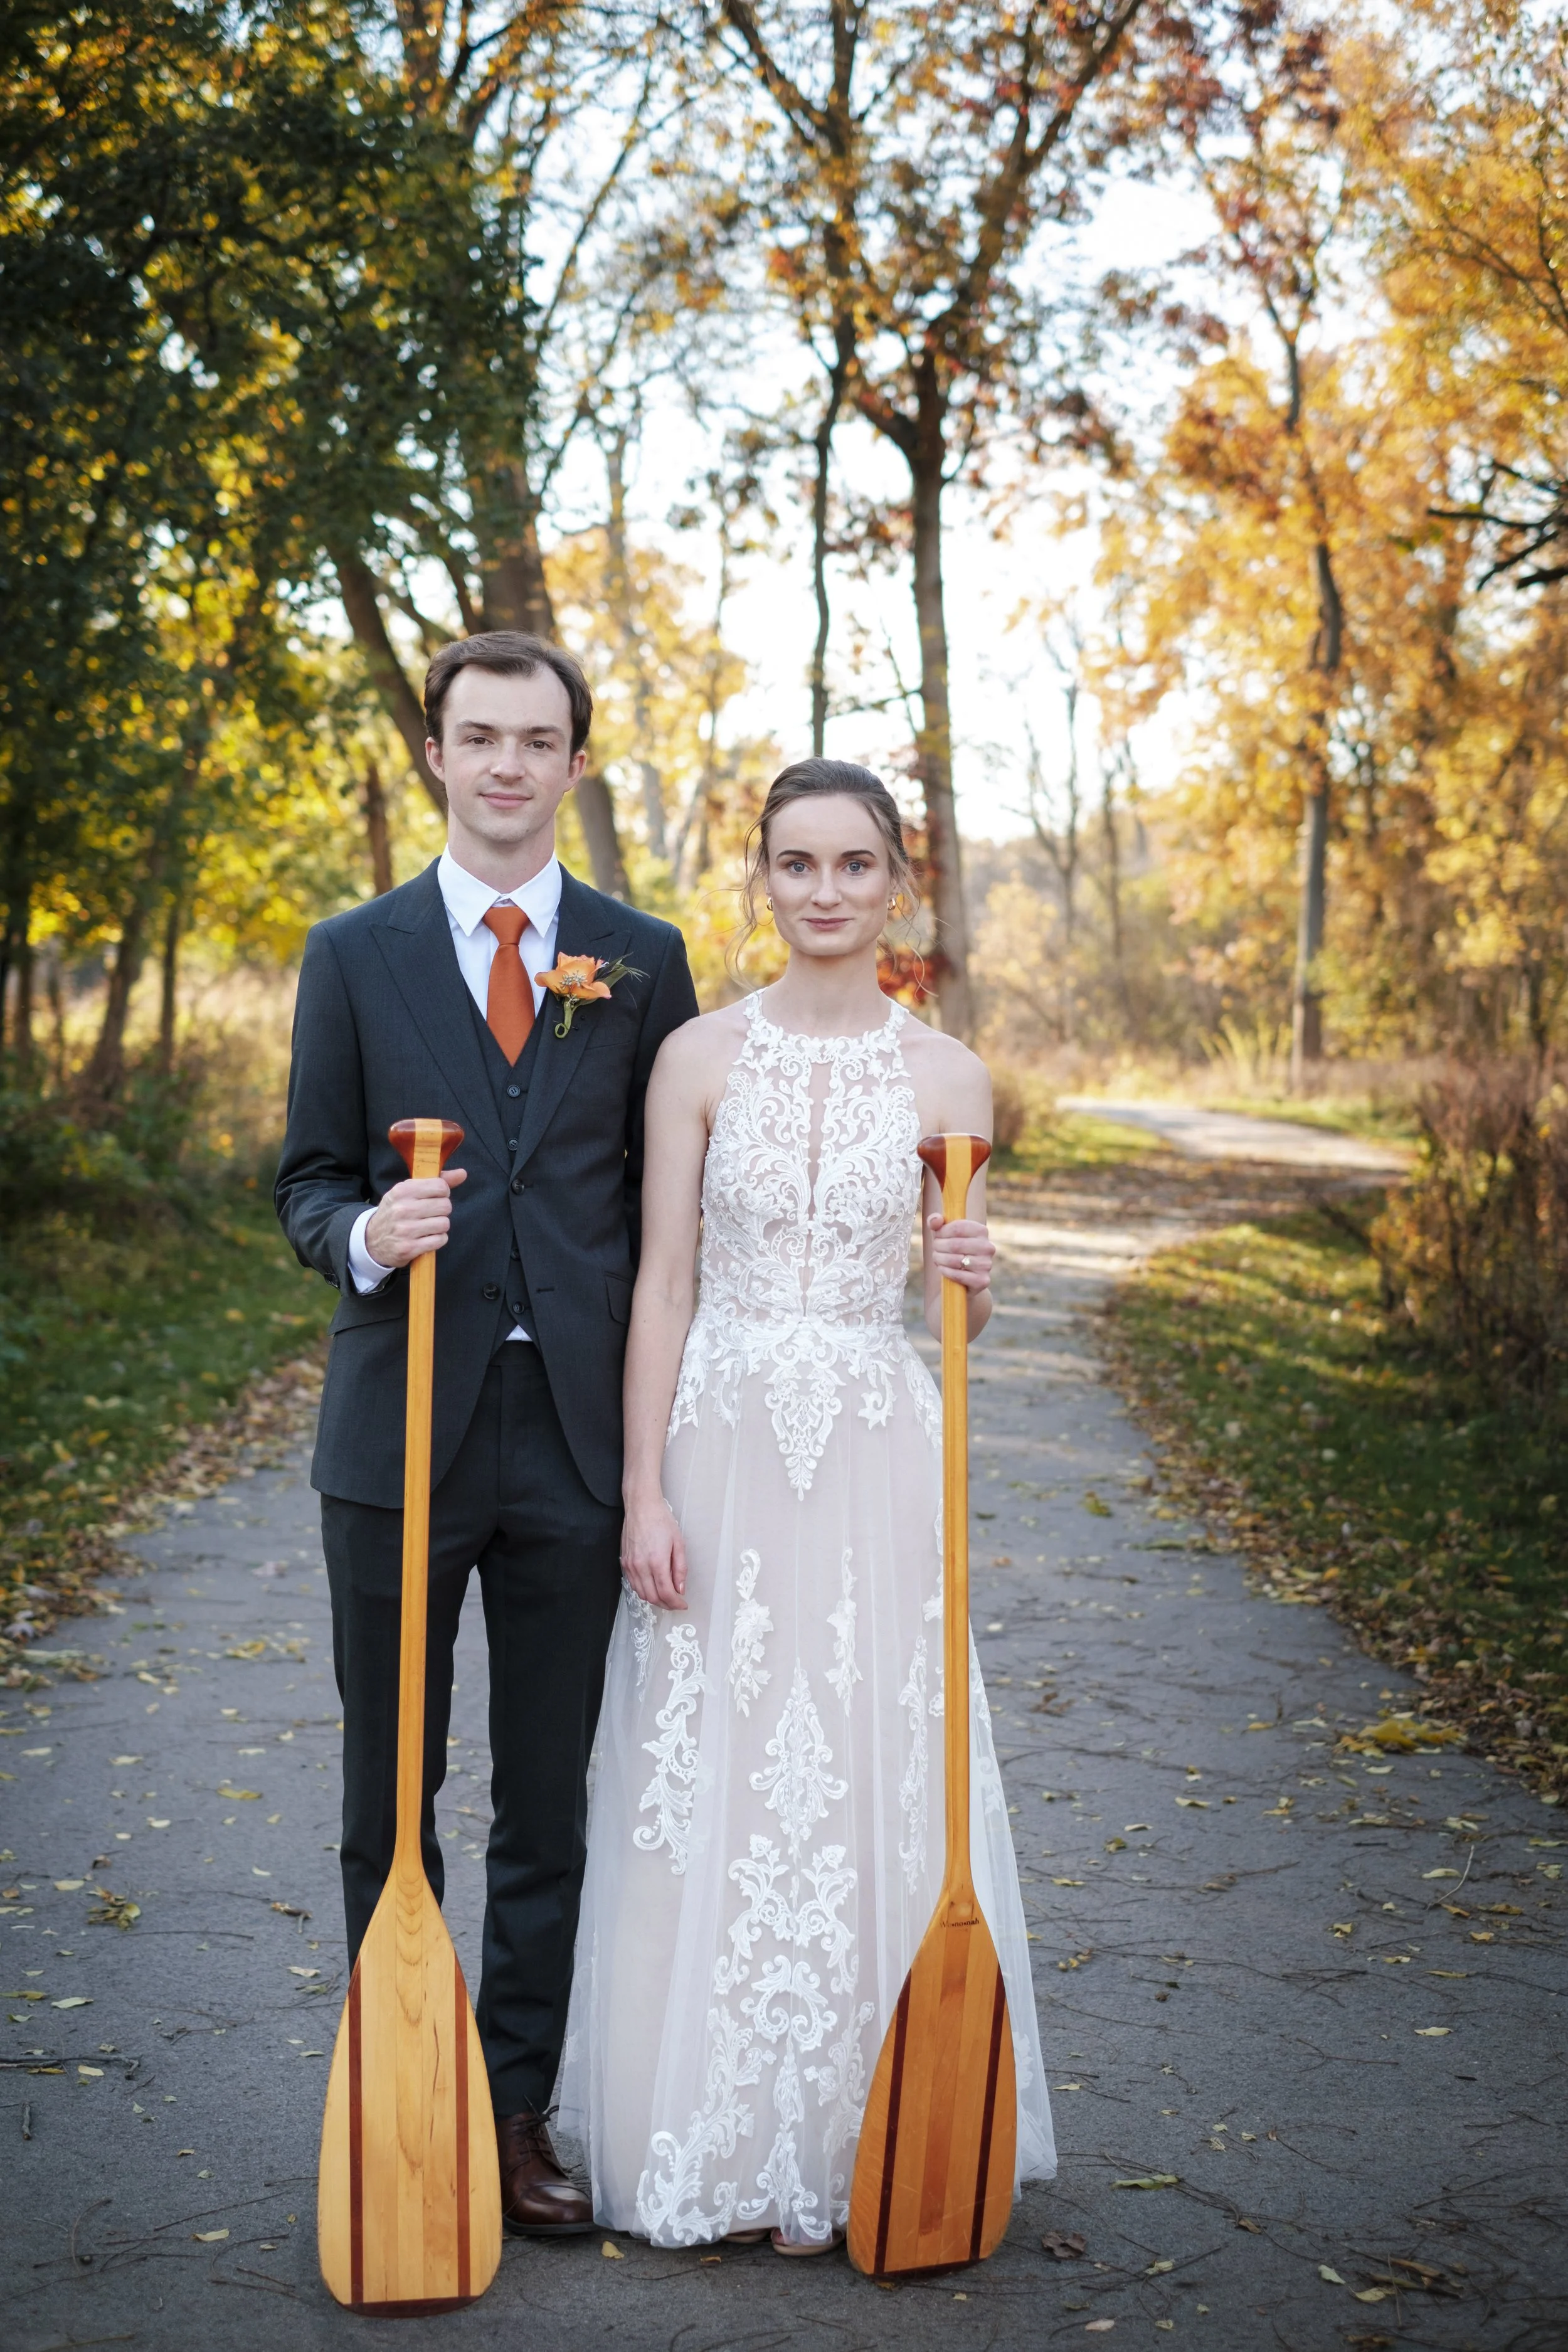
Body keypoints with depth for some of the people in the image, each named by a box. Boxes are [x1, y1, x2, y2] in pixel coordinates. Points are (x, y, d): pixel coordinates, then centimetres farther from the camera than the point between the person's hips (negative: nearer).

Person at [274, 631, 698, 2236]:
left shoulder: (643, 958, 6)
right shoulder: (354, 956, 4)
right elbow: (308, 1180, 6)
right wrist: (363, 1235, -18)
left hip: (576, 1432, 1)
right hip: (403, 1425, 0)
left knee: (550, 1804, 8)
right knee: (389, 1796, 8)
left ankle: (517, 2115, 20)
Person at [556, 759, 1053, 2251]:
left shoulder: (947, 1077, 4)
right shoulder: (699, 1058, 2)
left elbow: (961, 1311, 9)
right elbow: (662, 1282, -1)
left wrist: (969, 1278, -15)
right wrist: (646, 1492, -7)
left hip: (874, 1463, 0)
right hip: (722, 1447, 0)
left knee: (863, 1788, 1)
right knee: (705, 1781, 2)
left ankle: (832, 2148, 15)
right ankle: (699, 2139, 16)